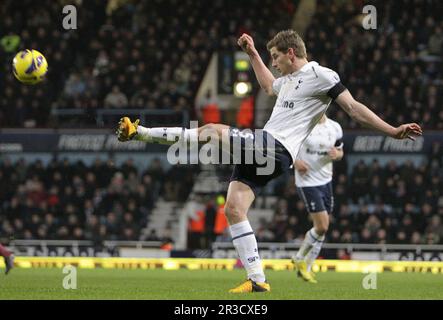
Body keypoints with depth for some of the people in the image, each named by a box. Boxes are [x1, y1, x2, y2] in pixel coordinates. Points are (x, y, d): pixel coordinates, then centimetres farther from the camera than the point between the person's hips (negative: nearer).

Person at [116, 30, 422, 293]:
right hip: (261, 151, 10)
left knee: (212, 130, -18)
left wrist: (391, 130, -16)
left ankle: (139, 133, -10)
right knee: (233, 209, 1)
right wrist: (253, 54, 49)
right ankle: (257, 280, 0)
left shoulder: (321, 75, -3)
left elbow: (353, 107, -8)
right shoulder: (291, 79, 25)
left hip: (275, 148, -10)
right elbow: (269, 86, 49)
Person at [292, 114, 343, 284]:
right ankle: (300, 259, 11)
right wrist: (295, 161, -18)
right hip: (307, 182, -6)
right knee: (322, 227, -12)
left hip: (326, 181, 6)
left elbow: (340, 152, 17)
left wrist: (336, 155, -7)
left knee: (322, 228, 8)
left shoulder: (335, 128, 4)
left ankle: (305, 267, 22)